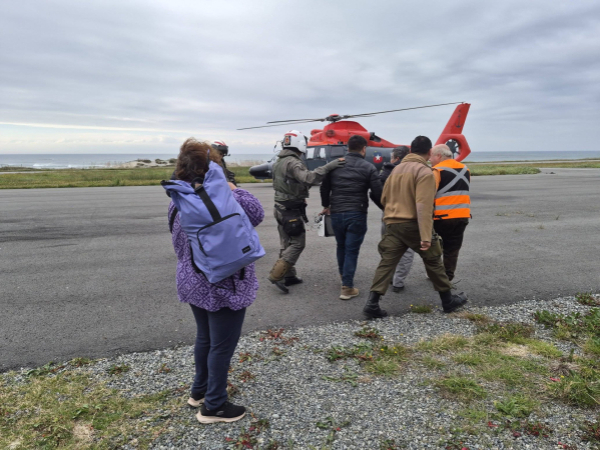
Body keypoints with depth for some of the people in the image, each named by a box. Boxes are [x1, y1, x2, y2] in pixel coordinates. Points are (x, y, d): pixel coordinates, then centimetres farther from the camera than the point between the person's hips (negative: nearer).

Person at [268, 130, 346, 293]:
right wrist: (328, 166, -36)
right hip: (292, 210, -10)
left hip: (281, 208, 10)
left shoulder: (279, 162, 12)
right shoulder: (293, 162, -18)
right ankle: (276, 275, -8)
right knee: (297, 243, -4)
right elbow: (308, 178, -35)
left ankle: (289, 276, 19)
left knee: (286, 243, 13)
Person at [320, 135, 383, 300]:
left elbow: (324, 188, 11)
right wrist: (385, 208, 11)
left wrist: (326, 206, 27)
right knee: (352, 250, 1)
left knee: (341, 247, 22)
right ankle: (347, 287, 1)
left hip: (336, 213, 4)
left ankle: (344, 278, 38)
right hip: (357, 214, -4)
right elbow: (377, 193, -7)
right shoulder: (368, 168, -5)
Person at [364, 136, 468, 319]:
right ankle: (448, 300, 23)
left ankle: (372, 303, -6)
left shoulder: (397, 169, 12)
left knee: (387, 263, 3)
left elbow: (384, 198, 17)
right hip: (414, 225, -5)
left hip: (393, 225, 6)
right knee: (433, 262, 10)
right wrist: (426, 236, -24)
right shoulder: (425, 172, -11)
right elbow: (423, 206, -21)